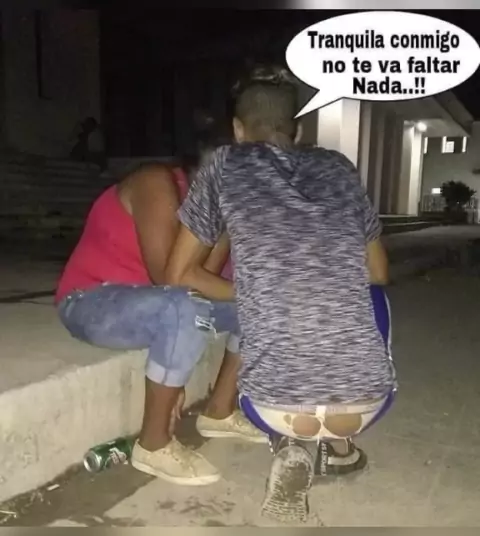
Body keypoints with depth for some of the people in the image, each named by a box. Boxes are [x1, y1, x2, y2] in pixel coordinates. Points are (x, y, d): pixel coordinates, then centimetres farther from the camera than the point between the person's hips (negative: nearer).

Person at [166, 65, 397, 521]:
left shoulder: (225, 165, 5)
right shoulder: (339, 168, 12)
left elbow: (179, 274, 10)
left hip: (275, 408, -1)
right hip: (368, 402, 2)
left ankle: (290, 448, 10)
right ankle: (338, 443, 29)